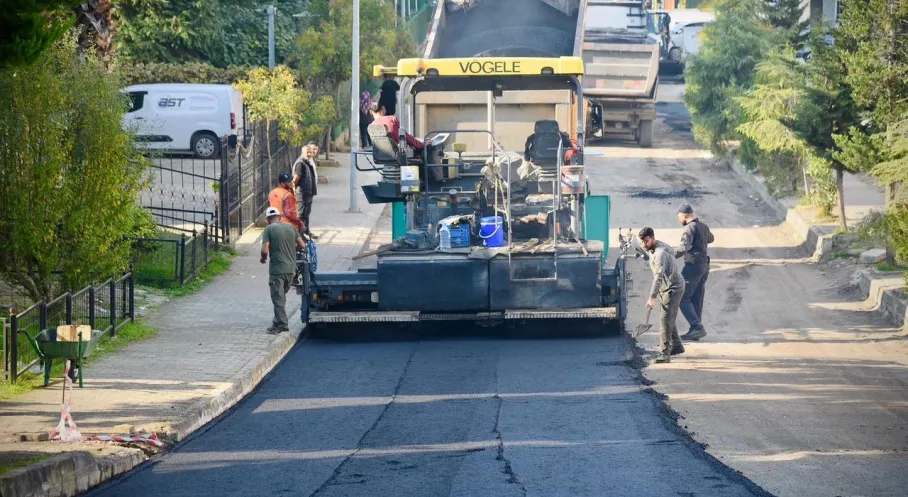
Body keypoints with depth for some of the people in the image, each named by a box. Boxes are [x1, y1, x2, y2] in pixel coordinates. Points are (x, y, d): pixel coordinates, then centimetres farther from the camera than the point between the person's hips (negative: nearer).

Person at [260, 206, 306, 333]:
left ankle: (282, 324, -4)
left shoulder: (269, 229, -9)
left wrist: (263, 258, 4)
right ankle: (278, 322, 22)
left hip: (277, 269, -6)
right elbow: (302, 245, 9)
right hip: (291, 269, 6)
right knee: (282, 296, 18)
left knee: (278, 298, -1)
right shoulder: (290, 227, 7)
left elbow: (265, 250, -17)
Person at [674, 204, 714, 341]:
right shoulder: (703, 226, 15)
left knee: (683, 298, -7)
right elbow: (711, 239, 36)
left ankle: (698, 328, -15)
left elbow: (684, 247, -27)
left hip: (693, 265, -9)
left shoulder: (690, 227, -13)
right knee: (696, 300, 10)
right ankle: (695, 331, 9)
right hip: (704, 265, 9)